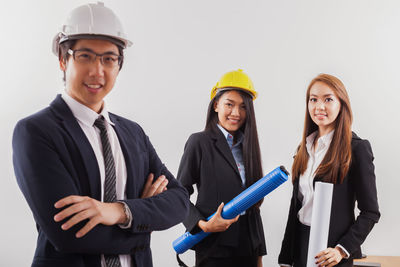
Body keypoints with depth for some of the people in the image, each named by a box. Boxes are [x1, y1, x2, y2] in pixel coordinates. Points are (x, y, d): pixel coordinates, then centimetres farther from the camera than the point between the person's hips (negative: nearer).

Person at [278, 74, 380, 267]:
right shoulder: (305, 147, 8)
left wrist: (342, 250, -20)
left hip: (330, 249, -5)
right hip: (300, 244, 6)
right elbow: (296, 203, 10)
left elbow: (371, 212, -10)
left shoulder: (357, 148, -10)